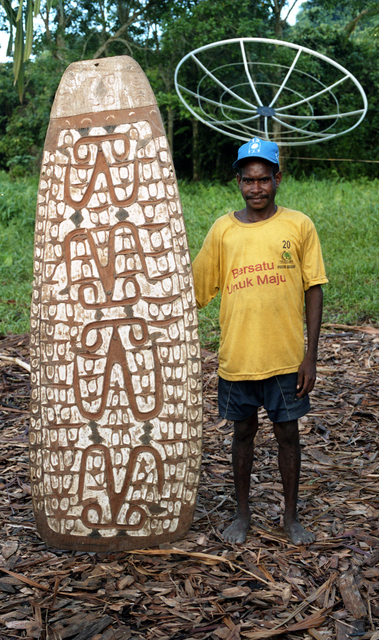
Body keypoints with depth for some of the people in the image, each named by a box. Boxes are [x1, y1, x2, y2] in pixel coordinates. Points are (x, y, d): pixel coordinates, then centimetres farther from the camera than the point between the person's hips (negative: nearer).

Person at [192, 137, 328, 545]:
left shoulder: (299, 226, -1)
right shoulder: (223, 230, 2)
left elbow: (313, 290, -1)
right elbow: (196, 290, 8)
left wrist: (310, 354, -4)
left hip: (285, 357, -1)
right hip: (236, 356, 1)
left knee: (288, 433, 9)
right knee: (243, 432, 13)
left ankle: (291, 517, 27)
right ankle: (242, 515, 29)